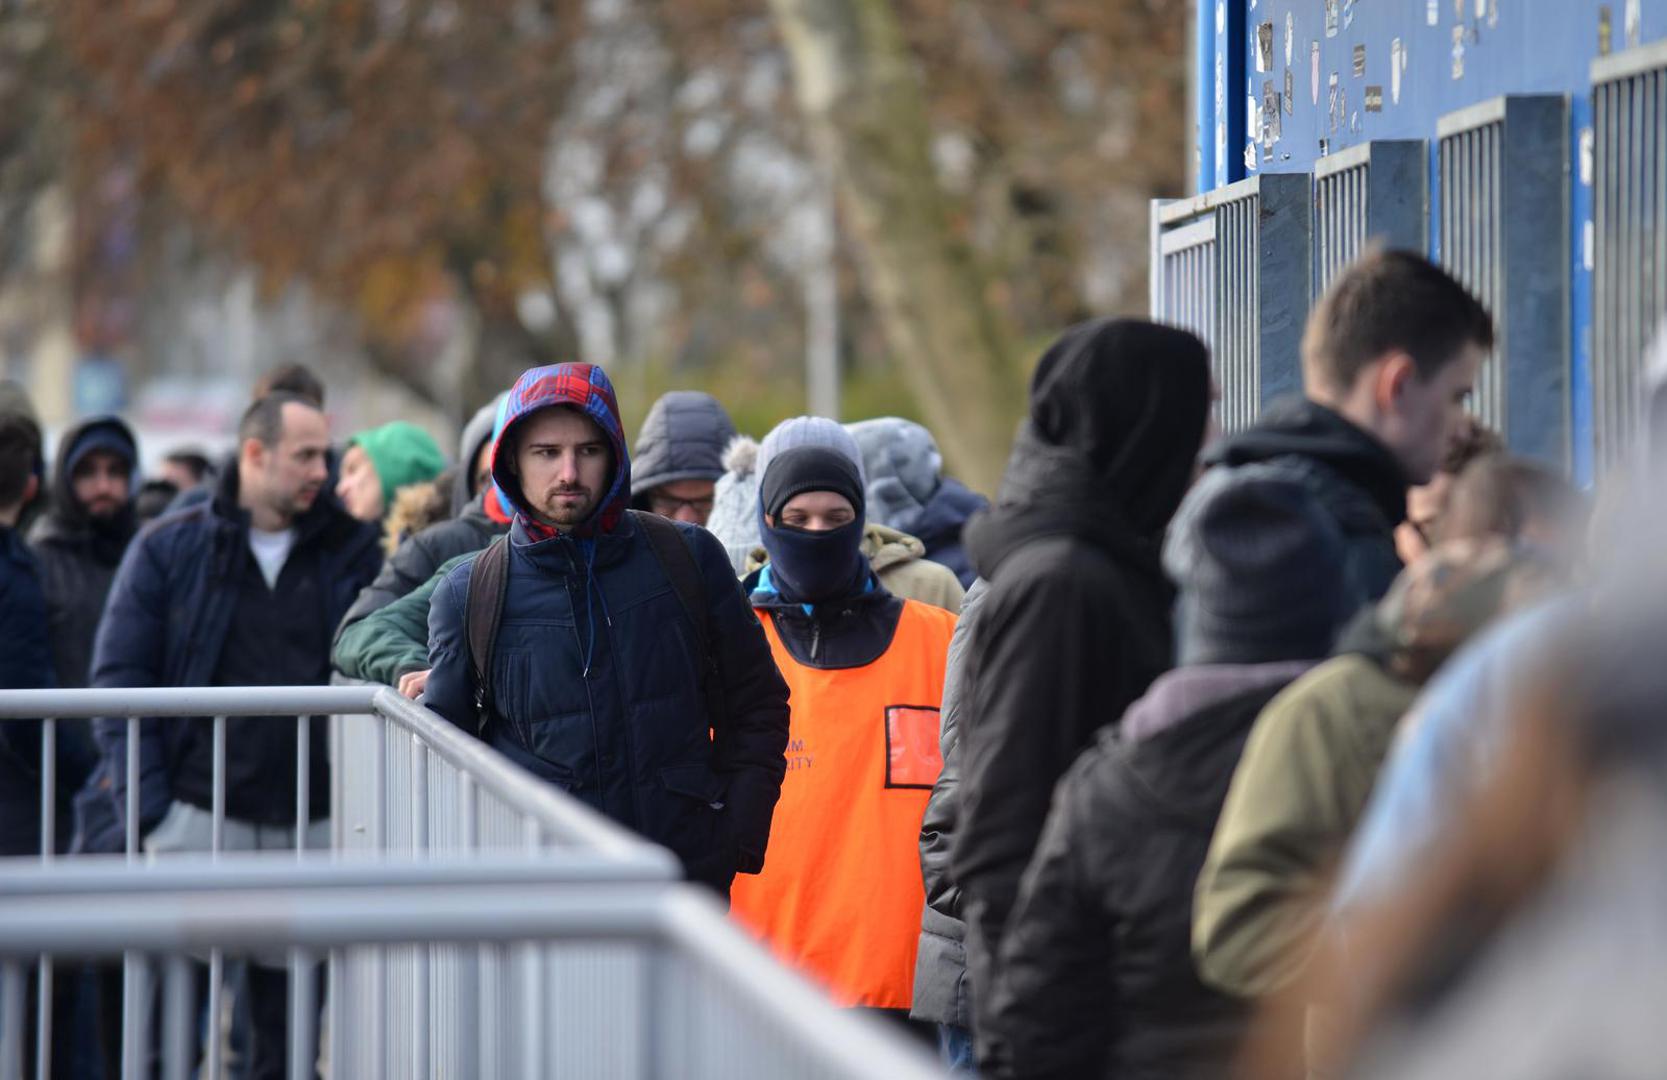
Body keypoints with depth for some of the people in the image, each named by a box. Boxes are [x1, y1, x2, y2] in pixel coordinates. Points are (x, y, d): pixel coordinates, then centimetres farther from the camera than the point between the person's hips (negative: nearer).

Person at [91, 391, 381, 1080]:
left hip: (313, 825, 2)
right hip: (199, 815, -2)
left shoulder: (353, 552, 8)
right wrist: (148, 807, -8)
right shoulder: (168, 550, 3)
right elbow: (119, 679, 1)